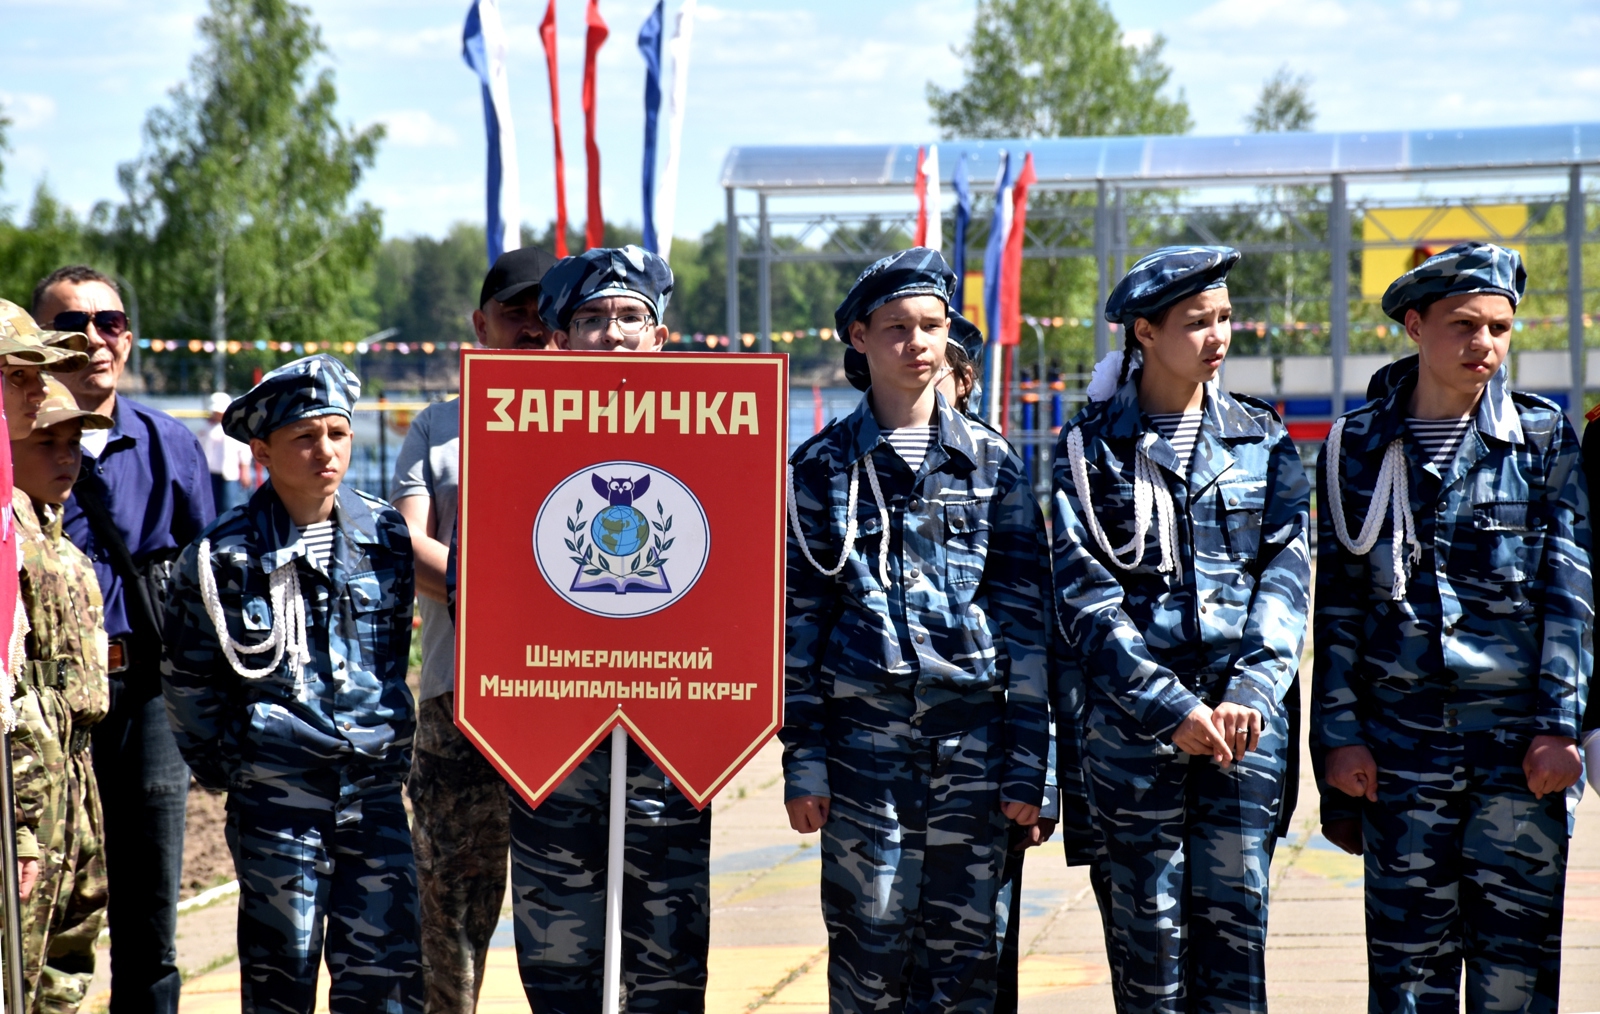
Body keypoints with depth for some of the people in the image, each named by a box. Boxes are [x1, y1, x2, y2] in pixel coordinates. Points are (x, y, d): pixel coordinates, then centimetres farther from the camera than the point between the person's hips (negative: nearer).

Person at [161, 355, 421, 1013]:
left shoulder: (387, 536, 6)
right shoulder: (226, 556, -4)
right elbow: (188, 679, 4)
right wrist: (221, 761, 6)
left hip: (375, 785, 3)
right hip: (276, 792, -3)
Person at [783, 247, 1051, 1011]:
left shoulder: (991, 460, 9)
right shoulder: (822, 465, 6)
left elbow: (1027, 613, 7)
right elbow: (799, 618, 6)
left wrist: (1028, 762, 0)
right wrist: (803, 761, -1)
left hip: (973, 733, 1)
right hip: (865, 738, -1)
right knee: (870, 952, -4)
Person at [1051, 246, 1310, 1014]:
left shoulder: (1263, 441, 11)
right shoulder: (1090, 448, 2)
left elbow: (1286, 577, 4)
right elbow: (1087, 600, -5)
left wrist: (1248, 693, -11)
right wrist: (1173, 708, -14)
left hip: (1247, 709, 2)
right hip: (1131, 713, -2)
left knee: (1234, 912, -1)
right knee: (1147, 925, 0)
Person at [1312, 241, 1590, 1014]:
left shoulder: (1542, 437, 5)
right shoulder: (1358, 445, 7)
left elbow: (1570, 591, 2)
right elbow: (1338, 603, 9)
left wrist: (1560, 725, -6)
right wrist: (1340, 735, 2)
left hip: (1520, 743, -1)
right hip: (1402, 740, 1)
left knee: (1516, 951, 1)